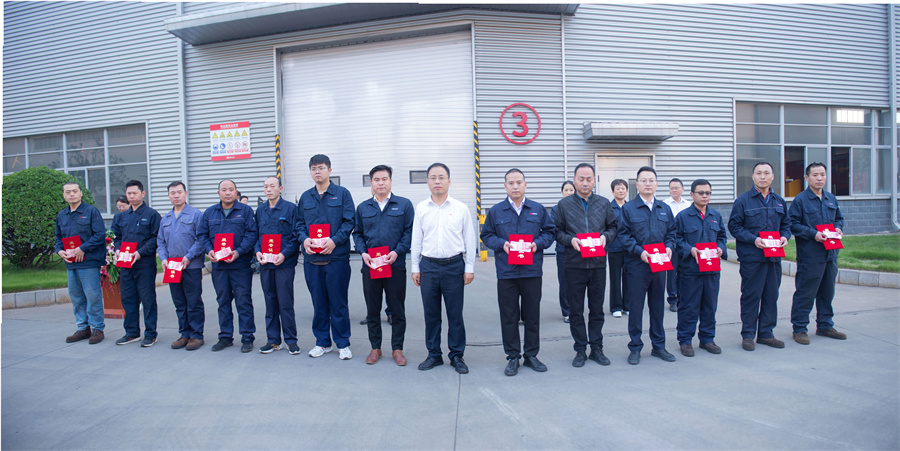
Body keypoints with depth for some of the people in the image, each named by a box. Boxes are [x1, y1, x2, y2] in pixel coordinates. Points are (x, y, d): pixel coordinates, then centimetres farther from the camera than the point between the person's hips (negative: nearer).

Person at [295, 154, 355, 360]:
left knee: (338, 302, 2)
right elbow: (299, 223, 15)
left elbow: (349, 222, -3)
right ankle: (322, 342, 24)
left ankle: (342, 344, 14)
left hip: (336, 257, -3)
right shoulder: (305, 197, 13)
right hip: (312, 258, 4)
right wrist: (304, 239, -5)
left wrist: (335, 240, -16)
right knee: (318, 302, 11)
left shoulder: (342, 193, 2)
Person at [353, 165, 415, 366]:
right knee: (372, 310, 10)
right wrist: (363, 253, -4)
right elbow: (357, 233, 13)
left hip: (396, 265, -2)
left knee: (397, 310, 5)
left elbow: (409, 231, -1)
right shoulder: (363, 208, 11)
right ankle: (375, 348, 24)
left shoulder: (404, 204, 2)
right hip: (370, 266, 2)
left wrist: (397, 252, -13)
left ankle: (397, 349, 19)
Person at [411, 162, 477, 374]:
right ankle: (434, 354, 22)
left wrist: (469, 268, 0)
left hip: (454, 265, -1)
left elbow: (470, 240, 4)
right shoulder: (421, 208, 6)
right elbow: (416, 239, 10)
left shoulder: (461, 208, 2)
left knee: (455, 313, 4)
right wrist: (415, 267, 7)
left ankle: (457, 355, 18)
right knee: (431, 313, 9)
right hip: (428, 265, 2)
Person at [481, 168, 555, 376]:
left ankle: (531, 355, 24)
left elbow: (550, 232, 11)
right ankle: (513, 357, 18)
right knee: (509, 316, 5)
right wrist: (501, 244, -10)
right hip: (506, 273, 0)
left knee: (532, 315, 9)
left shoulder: (538, 209, 7)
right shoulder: (495, 211, 6)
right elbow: (486, 235, 8)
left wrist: (538, 243, -8)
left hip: (533, 271, 1)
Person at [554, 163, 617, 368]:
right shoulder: (564, 204, 3)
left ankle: (596, 347, 23)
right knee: (576, 310, 5)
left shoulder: (604, 203, 8)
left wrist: (605, 236, -8)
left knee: (597, 309, 10)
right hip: (574, 264, -1)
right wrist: (570, 240, -14)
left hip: (598, 263, 2)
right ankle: (580, 349, 17)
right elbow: (557, 232, 4)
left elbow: (613, 227, 12)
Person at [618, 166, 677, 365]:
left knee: (658, 306, 12)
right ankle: (635, 348, 14)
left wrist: (669, 247, -5)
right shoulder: (628, 208, -2)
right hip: (637, 265, -4)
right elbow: (624, 235, -6)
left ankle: (659, 346, 25)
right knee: (635, 307, 3)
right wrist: (639, 251, -18)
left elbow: (671, 232, 14)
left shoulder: (665, 209, 11)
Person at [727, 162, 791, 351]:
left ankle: (766, 333, 22)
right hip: (751, 257, -5)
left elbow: (786, 224, 20)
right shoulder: (743, 200, -3)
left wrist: (785, 236, -2)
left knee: (771, 295, 9)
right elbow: (734, 226, -5)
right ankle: (748, 334, 10)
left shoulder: (779, 201, 12)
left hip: (774, 256, 5)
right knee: (751, 295, -1)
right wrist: (753, 239, -17)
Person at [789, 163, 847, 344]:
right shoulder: (800, 200, -7)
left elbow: (839, 218, 23)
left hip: (830, 253, 7)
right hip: (809, 255, -7)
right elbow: (793, 224, -10)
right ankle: (799, 329, 7)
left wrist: (838, 228, 3)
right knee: (805, 293, -3)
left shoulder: (831, 199, 12)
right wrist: (813, 234, -19)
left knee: (827, 291, 15)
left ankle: (825, 326, 28)